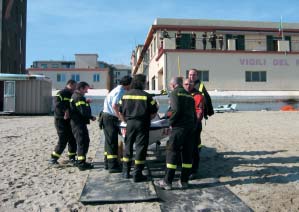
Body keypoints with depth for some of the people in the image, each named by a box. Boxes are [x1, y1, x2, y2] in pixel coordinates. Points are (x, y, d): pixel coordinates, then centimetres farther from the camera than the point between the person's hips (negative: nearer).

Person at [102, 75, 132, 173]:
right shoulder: (120, 91, -14)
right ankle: (113, 166, 1)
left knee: (109, 141, 16)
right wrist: (121, 118, -19)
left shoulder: (117, 89, 16)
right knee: (112, 142, -5)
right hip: (110, 118, -10)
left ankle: (108, 163, 26)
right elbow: (114, 106, -25)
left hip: (106, 116, 10)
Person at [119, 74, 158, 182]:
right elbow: (154, 112, -7)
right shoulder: (147, 96, -8)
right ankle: (137, 175, 8)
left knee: (128, 146, 15)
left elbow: (121, 112, 8)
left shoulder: (125, 95, 5)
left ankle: (125, 172, 23)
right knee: (140, 148, 3)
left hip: (130, 123, 4)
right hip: (142, 124, -4)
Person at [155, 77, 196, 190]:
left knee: (172, 153, -2)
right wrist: (193, 126, 17)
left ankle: (167, 182, 2)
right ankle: (184, 181, 17)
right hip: (190, 127, 7)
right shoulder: (189, 95, 18)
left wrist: (171, 122, -5)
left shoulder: (174, 93, -3)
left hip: (179, 127, -7)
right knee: (187, 153, 10)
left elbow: (176, 110, -17)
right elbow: (194, 113, 15)